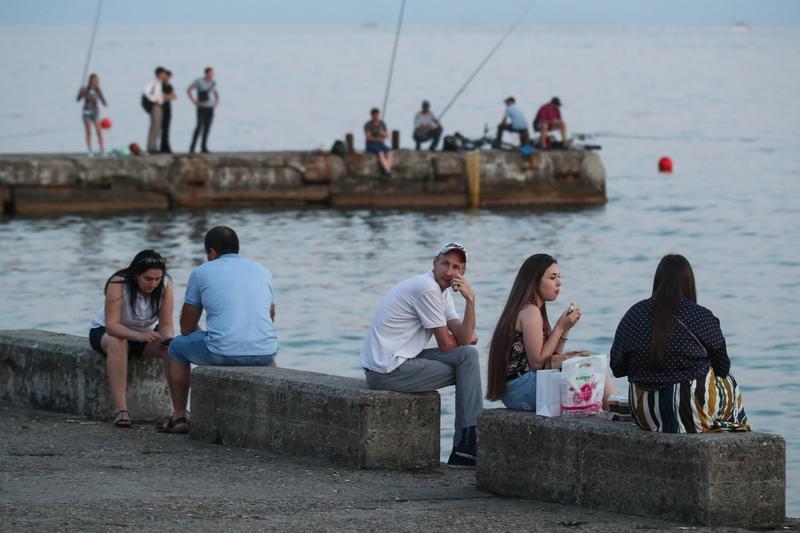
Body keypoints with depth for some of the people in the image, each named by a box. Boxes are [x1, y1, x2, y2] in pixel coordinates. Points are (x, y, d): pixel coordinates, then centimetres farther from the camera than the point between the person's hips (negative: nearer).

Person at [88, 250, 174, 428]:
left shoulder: (165, 284, -18)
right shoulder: (118, 284, -29)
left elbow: (166, 324, -16)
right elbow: (112, 325, -34)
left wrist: (167, 338, -40)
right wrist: (139, 336, -50)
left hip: (146, 333, 3)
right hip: (106, 332, -3)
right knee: (117, 344, -39)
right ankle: (121, 410, -43)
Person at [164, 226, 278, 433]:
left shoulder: (201, 273, 9)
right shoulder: (263, 272, 19)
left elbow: (187, 328, 15)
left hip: (222, 354, -3)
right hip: (263, 354, 4)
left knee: (178, 346, 27)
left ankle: (179, 417, 28)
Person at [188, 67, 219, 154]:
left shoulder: (213, 83, 8)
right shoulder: (198, 81, -7)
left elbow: (216, 94, 24)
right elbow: (188, 90, -4)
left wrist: (217, 101, 5)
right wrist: (194, 101, -10)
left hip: (210, 108, 5)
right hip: (201, 108, -5)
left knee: (207, 128, 3)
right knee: (199, 126, -16)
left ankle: (203, 148, 9)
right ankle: (192, 147, -12)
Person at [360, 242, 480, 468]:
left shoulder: (444, 291, 13)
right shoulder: (427, 289, -17)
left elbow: (464, 338, 1)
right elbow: (446, 345, -11)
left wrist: (470, 300, -11)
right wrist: (465, 339, 11)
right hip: (387, 371, -9)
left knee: (468, 355, 8)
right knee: (467, 359, -5)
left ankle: (466, 444, 7)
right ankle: (467, 445, -1)